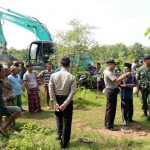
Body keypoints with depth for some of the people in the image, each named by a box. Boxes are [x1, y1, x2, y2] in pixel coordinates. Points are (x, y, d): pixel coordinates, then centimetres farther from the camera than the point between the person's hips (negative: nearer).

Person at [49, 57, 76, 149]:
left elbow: (51, 90, -8)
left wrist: (54, 102, -7)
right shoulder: (72, 77, -11)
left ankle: (59, 135, 35)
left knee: (59, 118, 28)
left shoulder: (53, 75, -5)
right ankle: (64, 143, 18)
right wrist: (65, 103, -16)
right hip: (67, 100, -2)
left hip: (57, 99, 3)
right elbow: (72, 92, -16)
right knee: (66, 121, 10)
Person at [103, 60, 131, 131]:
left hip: (111, 91, 11)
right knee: (111, 109, -3)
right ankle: (110, 126, 6)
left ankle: (107, 123, 30)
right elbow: (117, 80, -30)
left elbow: (114, 81, 16)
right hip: (111, 92, -11)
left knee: (109, 108, 18)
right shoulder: (108, 73, -21)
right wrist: (126, 75, -25)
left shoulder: (109, 72, 13)